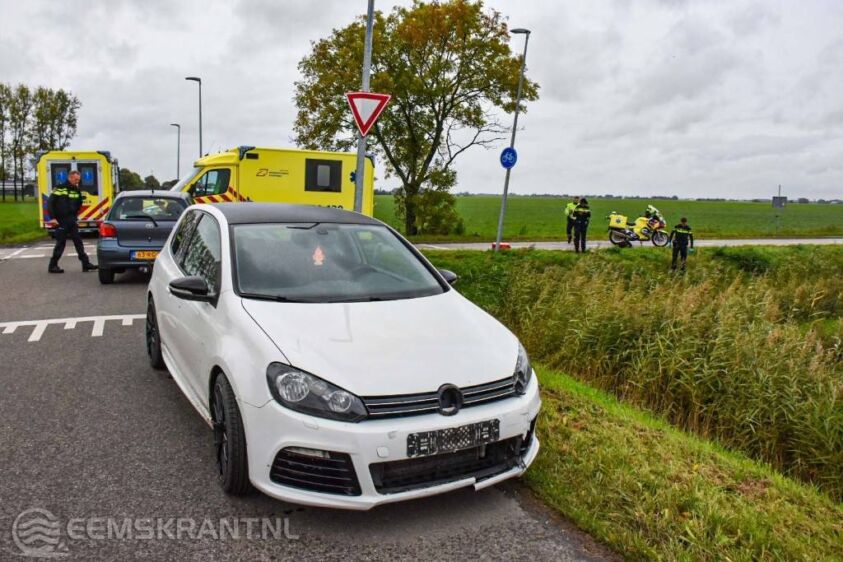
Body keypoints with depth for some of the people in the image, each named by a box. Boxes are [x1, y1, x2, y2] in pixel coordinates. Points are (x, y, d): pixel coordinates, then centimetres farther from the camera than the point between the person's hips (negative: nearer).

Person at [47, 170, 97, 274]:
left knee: (78, 242, 5)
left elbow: (79, 205, 20)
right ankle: (53, 266, 10)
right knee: (60, 243, -1)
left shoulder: (77, 191, 8)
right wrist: (53, 218, -15)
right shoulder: (60, 189, -9)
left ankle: (86, 264, 7)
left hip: (72, 221, 6)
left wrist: (74, 216, 9)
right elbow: (50, 203, -11)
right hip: (61, 221, -6)